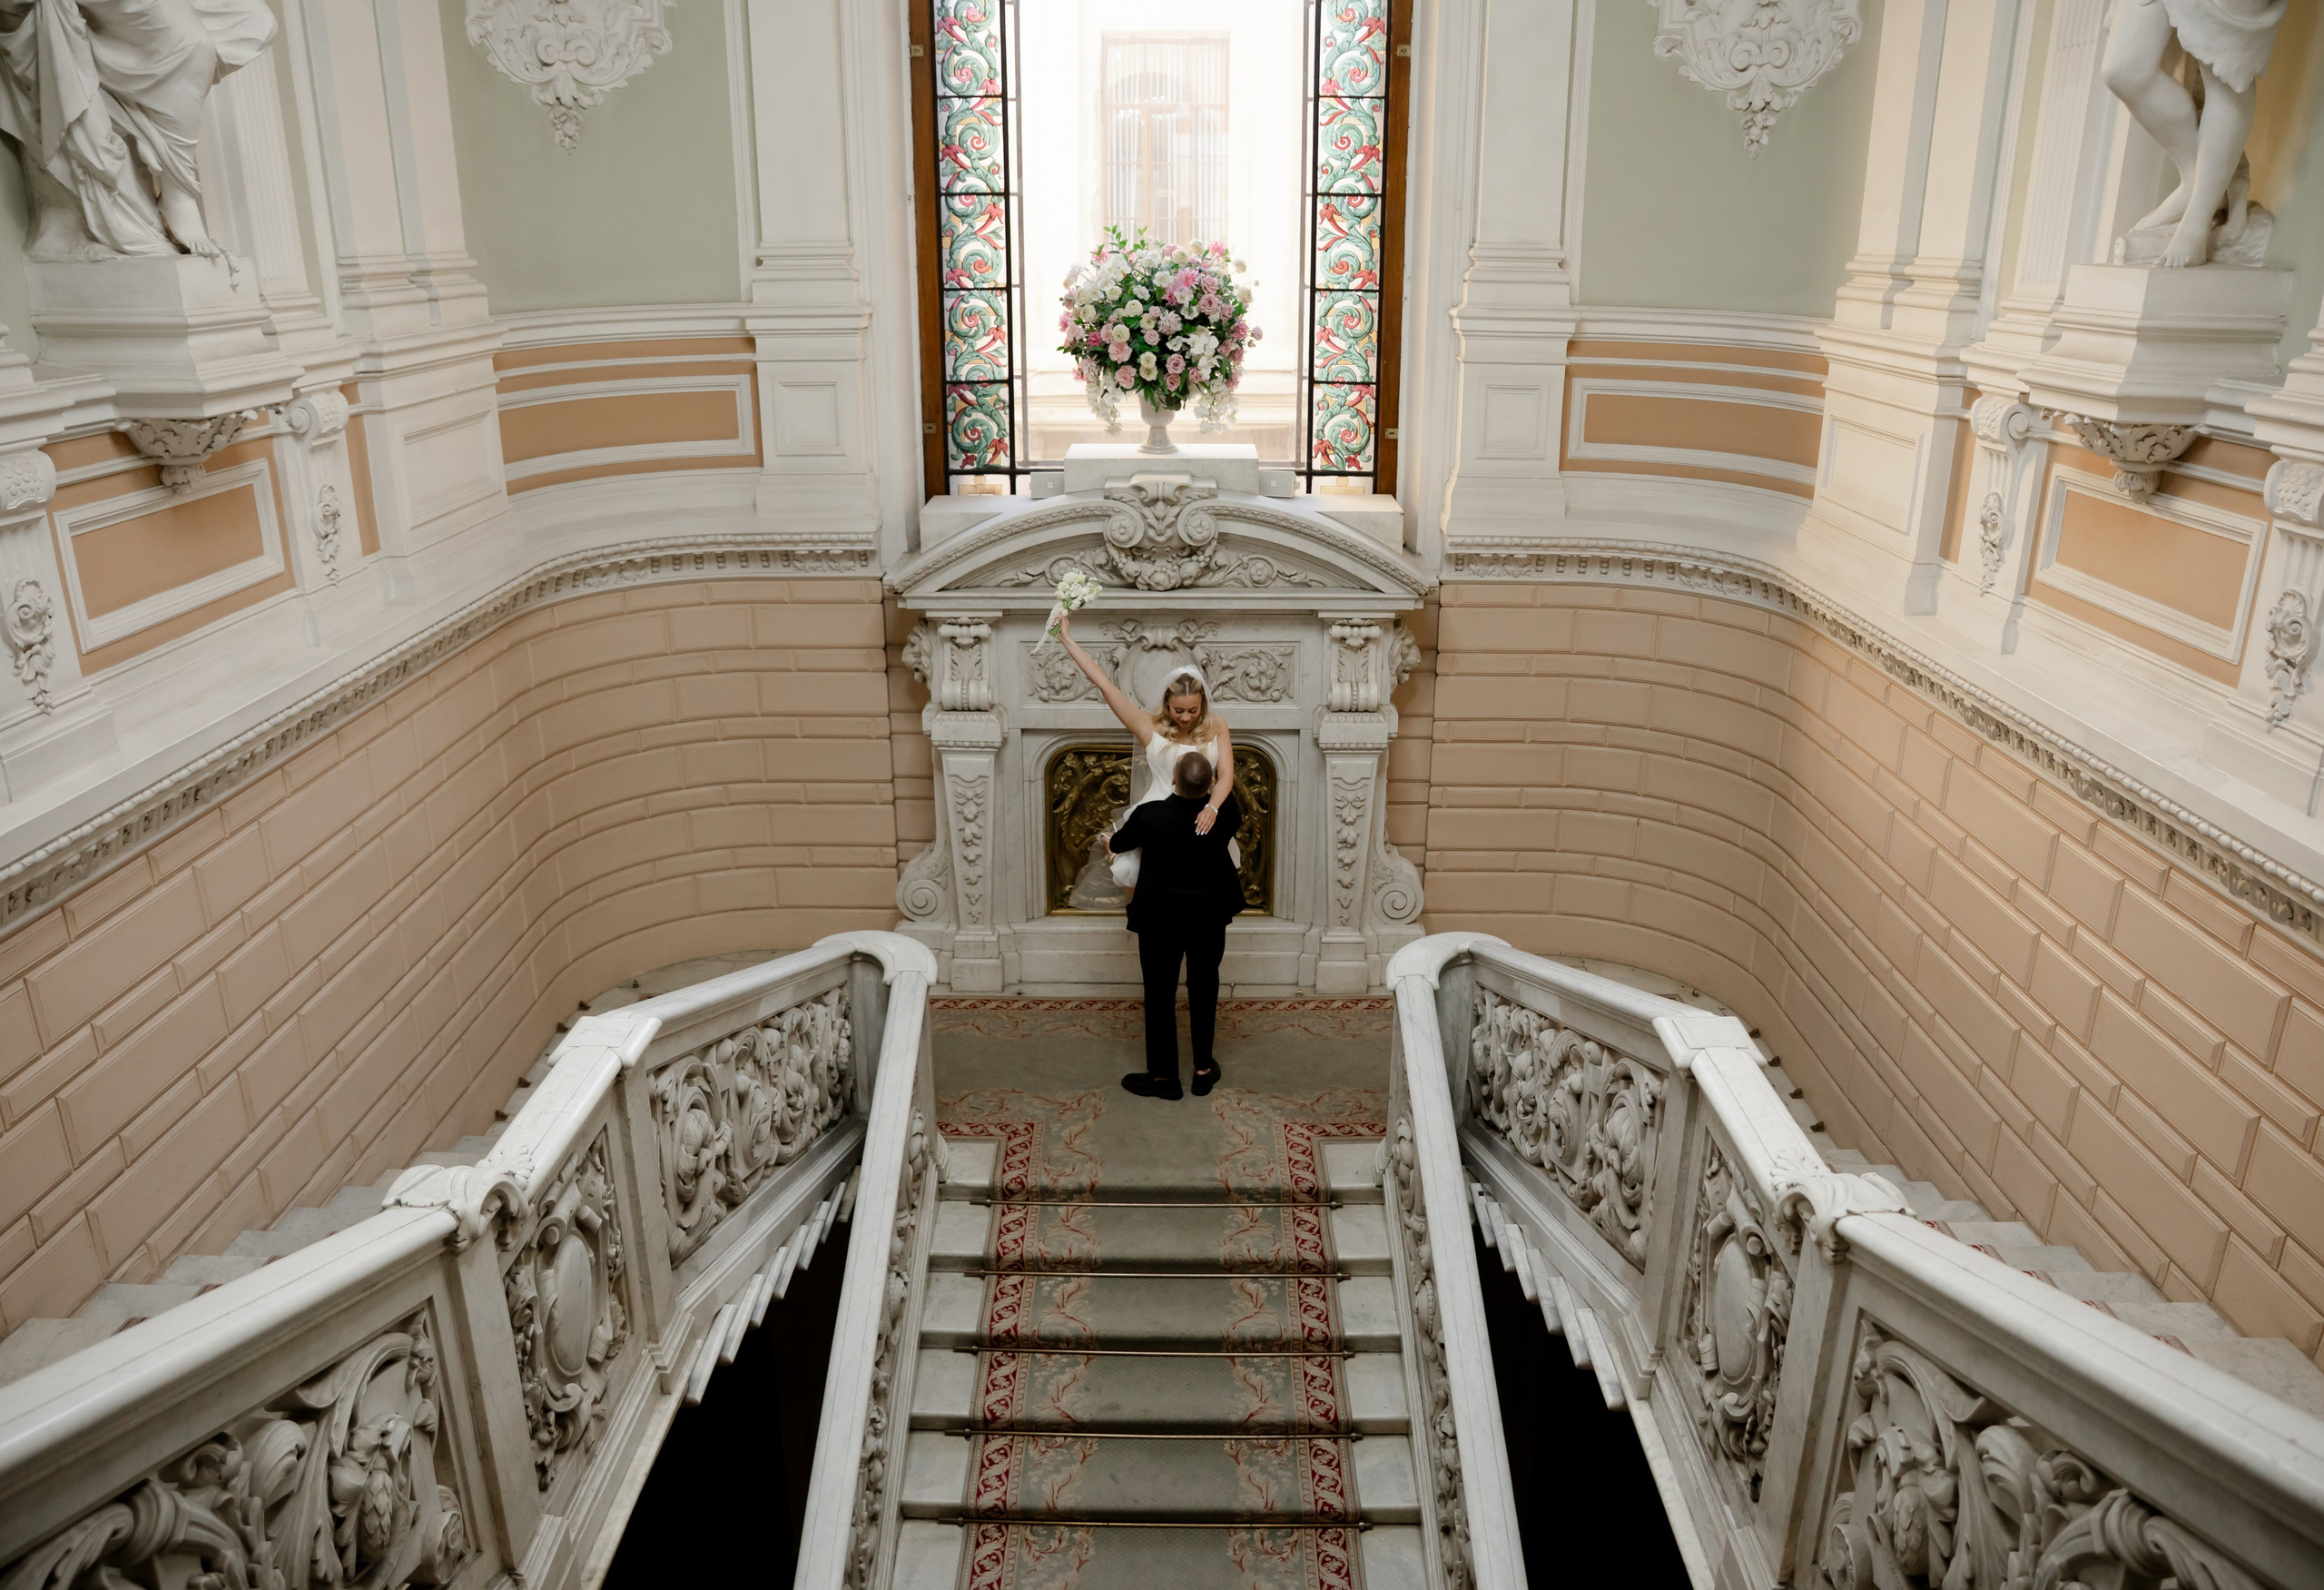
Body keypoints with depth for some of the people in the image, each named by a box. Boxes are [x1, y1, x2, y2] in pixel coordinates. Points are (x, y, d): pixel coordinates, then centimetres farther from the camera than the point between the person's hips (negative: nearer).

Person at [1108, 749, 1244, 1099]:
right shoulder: (1224, 811, -16)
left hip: (1161, 920, -3)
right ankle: (1203, 1069, 27)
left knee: (1160, 995, 9)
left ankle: (1164, 1076, 19)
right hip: (1209, 918, 3)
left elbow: (1118, 844, -1)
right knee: (1204, 990, 17)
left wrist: (1109, 839, 23)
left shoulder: (1149, 815, -22)